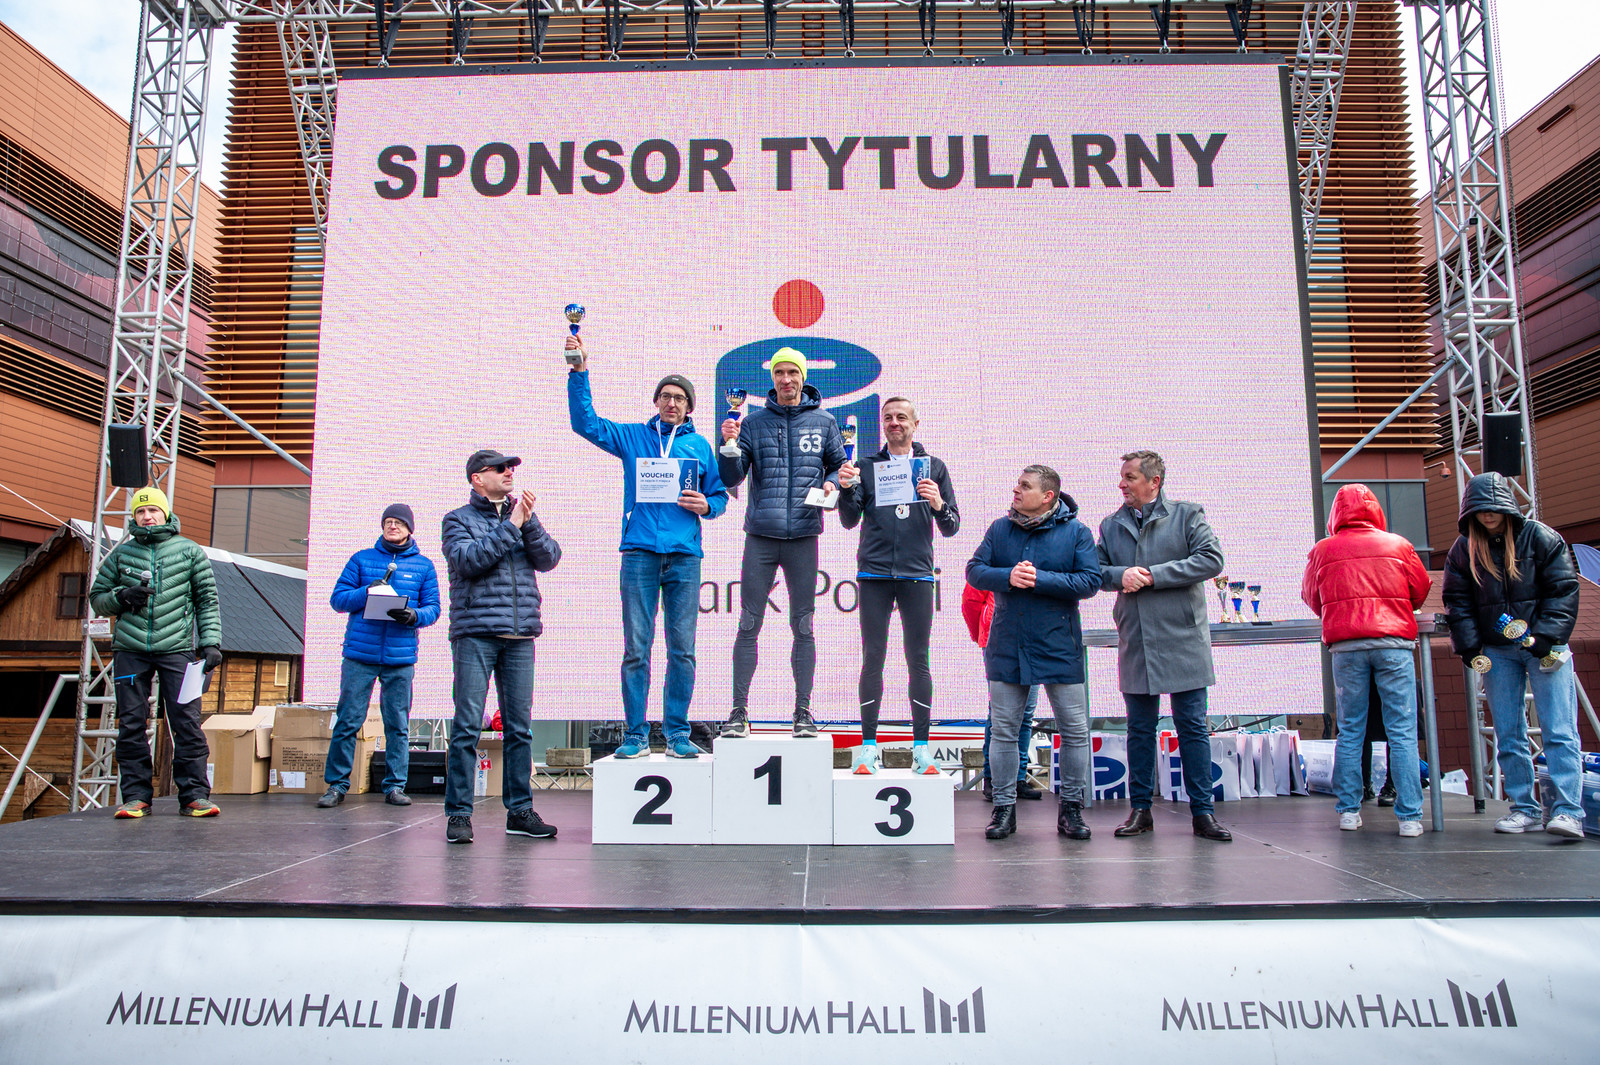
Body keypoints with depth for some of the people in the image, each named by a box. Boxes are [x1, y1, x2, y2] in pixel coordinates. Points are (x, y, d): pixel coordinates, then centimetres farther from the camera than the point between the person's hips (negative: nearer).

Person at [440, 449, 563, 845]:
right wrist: (510, 526, -9)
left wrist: (529, 522, -8)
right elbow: (468, 560, -11)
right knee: (468, 725, -6)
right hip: (475, 633, -4)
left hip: (520, 634, 4)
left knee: (520, 725, 5)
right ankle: (458, 812, 0)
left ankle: (519, 810, 11)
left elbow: (549, 559, 5)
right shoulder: (458, 520, 7)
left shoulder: (523, 517, 18)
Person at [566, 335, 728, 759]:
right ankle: (636, 734, 5)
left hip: (684, 554, 1)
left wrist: (705, 506, -4)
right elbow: (584, 422, 6)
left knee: (682, 648, 0)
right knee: (636, 648, -3)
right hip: (640, 552, -1)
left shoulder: (698, 445, 16)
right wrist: (580, 372, -2)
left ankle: (677, 732, 9)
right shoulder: (632, 436, 14)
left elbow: (720, 494, 18)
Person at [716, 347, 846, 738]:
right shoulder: (754, 422, 8)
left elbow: (840, 464, 16)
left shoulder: (823, 422, 10)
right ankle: (739, 711, 8)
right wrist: (729, 446, -14)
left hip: (803, 537, 0)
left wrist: (831, 483, -5)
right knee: (749, 625, 1)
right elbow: (731, 478, 3)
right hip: (760, 537, 0)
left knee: (803, 626, 5)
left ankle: (803, 712, 13)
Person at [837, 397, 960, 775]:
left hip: (917, 573, 0)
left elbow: (951, 528, 7)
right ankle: (868, 745, 6)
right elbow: (850, 521, 4)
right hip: (874, 574, 0)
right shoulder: (867, 467, 11)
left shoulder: (934, 467, 10)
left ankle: (921, 746, 9)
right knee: (873, 659, 0)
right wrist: (846, 489, -14)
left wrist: (938, 505, -14)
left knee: (918, 660, 2)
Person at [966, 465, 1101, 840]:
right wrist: (1008, 576, -16)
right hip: (1007, 647, 2)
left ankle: (1071, 808, 17)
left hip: (1059, 646, -2)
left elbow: (1090, 581, -10)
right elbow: (974, 570, 2)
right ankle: (1004, 807, 15)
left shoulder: (1076, 532, -2)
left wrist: (1040, 579, -18)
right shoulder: (1000, 528, 6)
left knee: (1074, 729, 3)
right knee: (1004, 729, 5)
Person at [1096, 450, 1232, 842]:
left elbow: (1211, 558, -10)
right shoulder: (1111, 525, 12)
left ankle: (1202, 812, 10)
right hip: (1135, 642, 3)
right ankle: (1141, 810, 18)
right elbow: (1095, 570, 13)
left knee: (1192, 727, 1)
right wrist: (1120, 575, -9)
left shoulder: (1187, 515, 1)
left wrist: (1153, 575, -13)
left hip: (1182, 640, -3)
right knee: (1140, 729, 9)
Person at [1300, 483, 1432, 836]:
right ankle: (1409, 816, 0)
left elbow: (1310, 596, 16)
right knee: (1402, 732, 2)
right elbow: (1421, 590, 16)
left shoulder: (1322, 550, 6)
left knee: (1349, 731, 9)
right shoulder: (1398, 545, 5)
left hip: (1345, 645, 1)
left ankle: (1348, 810, 10)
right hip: (1393, 642, -1)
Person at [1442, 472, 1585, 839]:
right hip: (1497, 653, 3)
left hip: (1544, 648, -3)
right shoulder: (1463, 549, 4)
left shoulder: (1540, 538, -2)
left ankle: (1567, 811, -9)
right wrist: (1469, 647, -6)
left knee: (1559, 731, -8)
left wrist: (1545, 637, -15)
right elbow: (1458, 602, 5)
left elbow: (1563, 591, -5)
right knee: (1508, 735, 4)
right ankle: (1525, 809, 11)